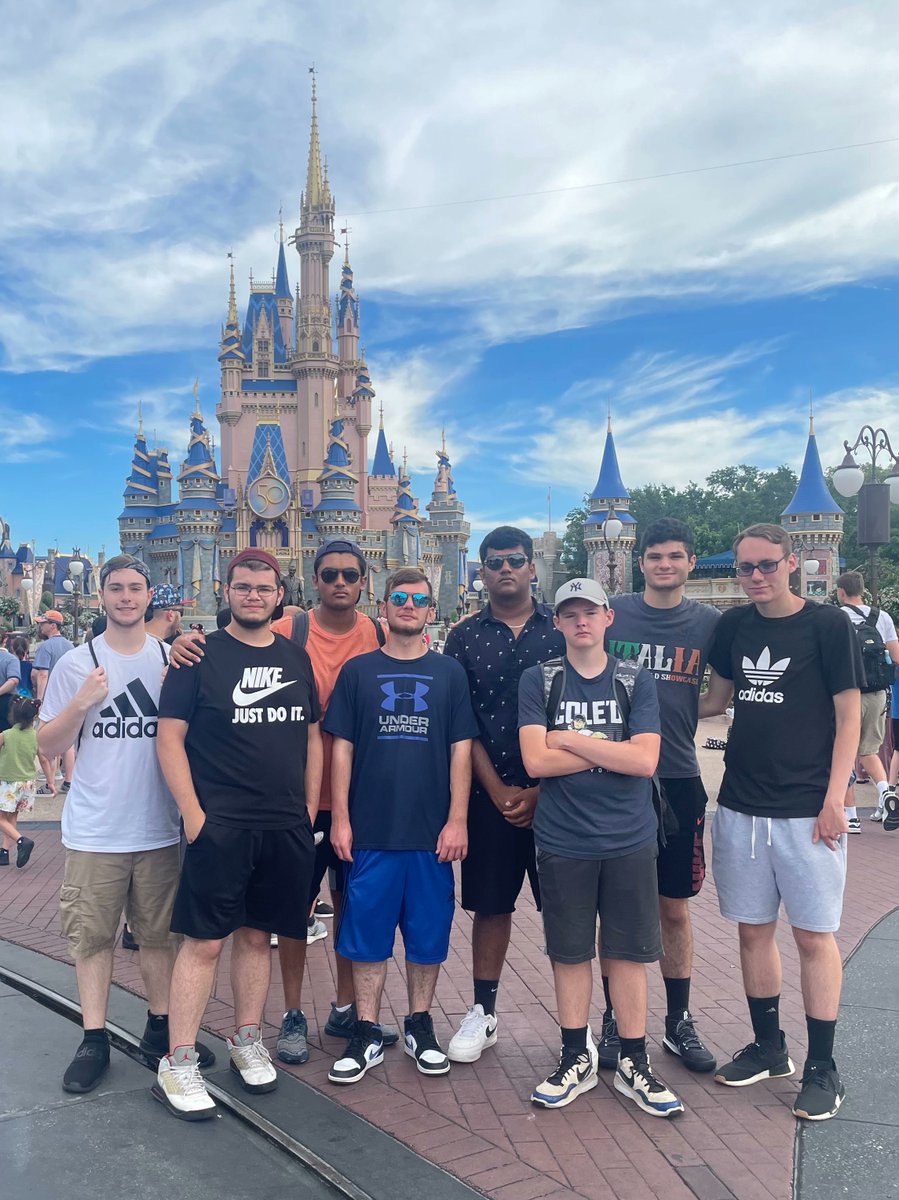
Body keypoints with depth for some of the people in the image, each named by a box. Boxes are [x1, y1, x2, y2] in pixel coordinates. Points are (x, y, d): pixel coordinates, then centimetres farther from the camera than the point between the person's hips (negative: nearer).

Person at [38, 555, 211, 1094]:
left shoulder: (175, 660, 3)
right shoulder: (77, 664, -2)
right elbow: (48, 747, 0)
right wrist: (82, 703, -16)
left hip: (159, 828, 2)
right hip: (94, 831, -1)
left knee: (161, 933, 12)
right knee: (93, 935, 7)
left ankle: (162, 1027, 27)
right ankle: (95, 1039, 21)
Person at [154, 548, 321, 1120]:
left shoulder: (296, 658, 10)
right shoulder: (201, 654, -3)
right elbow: (171, 736, -6)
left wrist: (309, 810, 10)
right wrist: (193, 812, -12)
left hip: (285, 826, 4)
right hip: (219, 825, -4)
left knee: (257, 934, 14)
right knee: (204, 940, -1)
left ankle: (247, 1043, 30)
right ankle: (178, 1064, 12)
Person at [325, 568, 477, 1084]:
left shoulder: (449, 673, 4)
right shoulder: (358, 670, 3)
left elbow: (461, 750, 2)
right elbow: (342, 747, 3)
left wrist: (457, 820, -4)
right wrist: (340, 818, -2)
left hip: (432, 831, 1)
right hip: (371, 829, 0)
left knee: (429, 931, 11)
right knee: (368, 932, 7)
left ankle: (420, 1025, 29)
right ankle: (368, 1034, 22)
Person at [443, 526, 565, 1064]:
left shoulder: (562, 629, 2)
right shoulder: (464, 637, 5)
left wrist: (542, 789, -7)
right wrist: (498, 790, -6)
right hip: (491, 794, 1)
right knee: (491, 904, 11)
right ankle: (483, 1012, 26)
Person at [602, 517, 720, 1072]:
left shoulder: (711, 623, 2)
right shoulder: (611, 613, -1)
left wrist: (682, 713, -6)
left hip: (679, 780, 1)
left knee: (674, 907, 12)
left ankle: (680, 1021, 28)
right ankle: (614, 1019, 24)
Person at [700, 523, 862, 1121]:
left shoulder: (829, 625, -7)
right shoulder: (733, 625, 6)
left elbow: (848, 716, -6)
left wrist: (833, 799, -11)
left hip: (806, 809, -4)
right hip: (740, 806, 5)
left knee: (814, 935, 4)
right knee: (754, 928, 13)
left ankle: (822, 1067, 19)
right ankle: (769, 1047, 31)